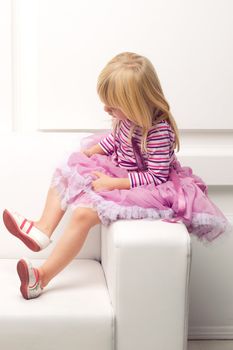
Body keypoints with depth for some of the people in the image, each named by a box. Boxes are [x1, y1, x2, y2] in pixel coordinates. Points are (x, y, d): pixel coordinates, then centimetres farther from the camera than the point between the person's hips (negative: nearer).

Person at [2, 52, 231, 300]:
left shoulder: (159, 130, -30)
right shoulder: (129, 116, -6)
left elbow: (156, 177, -27)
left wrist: (113, 183, -27)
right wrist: (90, 151, 4)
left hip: (138, 185, -10)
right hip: (116, 169, 10)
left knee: (83, 213, -23)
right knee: (64, 173, 8)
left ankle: (42, 277, -19)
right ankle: (41, 231, 2)